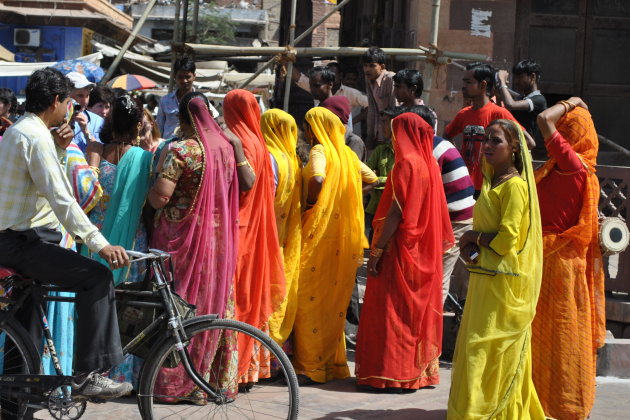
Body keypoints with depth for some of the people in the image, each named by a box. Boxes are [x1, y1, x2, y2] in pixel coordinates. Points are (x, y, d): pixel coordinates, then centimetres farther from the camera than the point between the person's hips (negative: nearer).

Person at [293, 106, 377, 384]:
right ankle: (334, 362, 18)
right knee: (334, 298, 13)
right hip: (342, 235, 8)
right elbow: (372, 179, 23)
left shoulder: (320, 151, -10)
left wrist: (308, 202, -12)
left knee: (311, 298, -4)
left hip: (318, 233, -8)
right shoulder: (346, 153, 13)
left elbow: (317, 180, -29)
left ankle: (311, 365, -4)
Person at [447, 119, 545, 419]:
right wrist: (469, 247, -1)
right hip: (485, 282, 9)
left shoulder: (515, 186, -13)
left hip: (504, 286, -9)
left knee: (485, 356, -9)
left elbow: (506, 240, -19)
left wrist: (472, 237, -4)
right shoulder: (492, 183, 16)